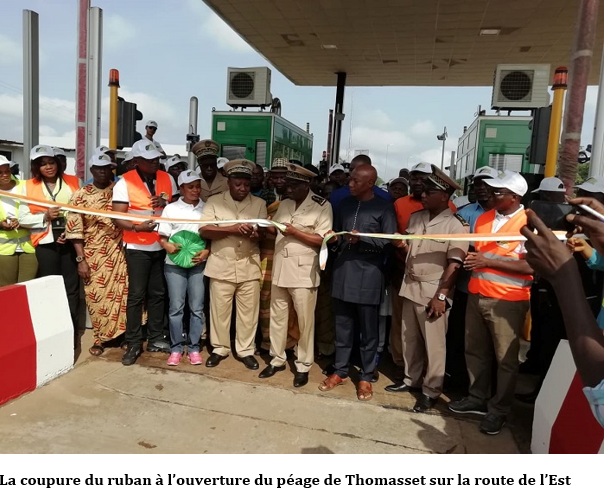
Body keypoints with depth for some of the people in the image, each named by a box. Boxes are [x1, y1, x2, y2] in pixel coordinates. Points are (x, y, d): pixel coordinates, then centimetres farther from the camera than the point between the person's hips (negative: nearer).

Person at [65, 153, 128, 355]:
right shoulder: (81, 195, 0)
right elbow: (75, 229, -3)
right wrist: (81, 259, -8)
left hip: (119, 252, 1)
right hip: (94, 255, 0)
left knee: (122, 294, 3)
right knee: (96, 296, 6)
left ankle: (125, 335, 17)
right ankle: (100, 338, 21)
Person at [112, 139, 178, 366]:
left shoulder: (167, 178, 4)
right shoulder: (125, 182, -8)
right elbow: (118, 218, -11)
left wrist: (166, 204, -10)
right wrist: (138, 227, -29)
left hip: (163, 245, 4)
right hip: (138, 248, -4)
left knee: (158, 294, 12)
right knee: (136, 295, 0)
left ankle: (155, 338, 24)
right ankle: (133, 344, 12)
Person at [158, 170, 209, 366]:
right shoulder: (171, 208, 4)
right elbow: (162, 236, 4)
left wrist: (208, 251, -11)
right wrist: (167, 246, -17)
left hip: (199, 263, 0)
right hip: (175, 263, 0)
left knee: (197, 307, 4)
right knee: (176, 307, 2)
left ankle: (194, 347, 16)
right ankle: (176, 347, 14)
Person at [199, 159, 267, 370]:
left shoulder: (259, 203, 5)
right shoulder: (214, 201, 0)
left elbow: (263, 234, 2)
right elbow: (203, 230, -9)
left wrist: (255, 235, -22)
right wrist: (233, 229, -19)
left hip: (249, 266, 1)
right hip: (221, 265, -1)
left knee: (248, 311, 9)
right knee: (219, 310, 10)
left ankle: (246, 350, 24)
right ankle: (219, 348, 28)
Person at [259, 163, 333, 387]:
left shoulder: (322, 206, -6)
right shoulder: (284, 204, 12)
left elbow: (323, 240, -13)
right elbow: (275, 232, 14)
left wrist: (295, 232, -18)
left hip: (303, 272, -5)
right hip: (280, 268, 6)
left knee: (305, 321, 4)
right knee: (277, 316, 14)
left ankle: (303, 365, 20)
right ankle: (277, 359, 29)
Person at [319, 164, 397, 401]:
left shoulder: (384, 207, -1)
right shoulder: (345, 204, 13)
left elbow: (390, 241, -7)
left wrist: (363, 239, -19)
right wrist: (334, 238, -2)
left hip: (368, 275, -4)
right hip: (342, 271, 5)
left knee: (368, 330, 6)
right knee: (343, 326, 12)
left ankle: (366, 377, 20)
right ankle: (340, 371, 26)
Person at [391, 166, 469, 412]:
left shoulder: (455, 225, -12)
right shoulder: (415, 218, 7)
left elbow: (454, 264, -15)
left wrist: (441, 295, -19)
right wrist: (402, 246, -7)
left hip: (433, 291, -6)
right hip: (410, 286, 6)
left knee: (433, 344, 5)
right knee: (409, 339, 16)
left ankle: (431, 391, 19)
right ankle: (411, 379, 33)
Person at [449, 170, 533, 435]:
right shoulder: (483, 218, 9)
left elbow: (529, 266, -19)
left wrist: (487, 261, -20)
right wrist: (469, 259, 2)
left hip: (507, 301, -6)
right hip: (476, 295, 7)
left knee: (505, 358, 7)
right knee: (475, 350, 16)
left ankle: (499, 409, 22)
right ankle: (478, 398, 32)